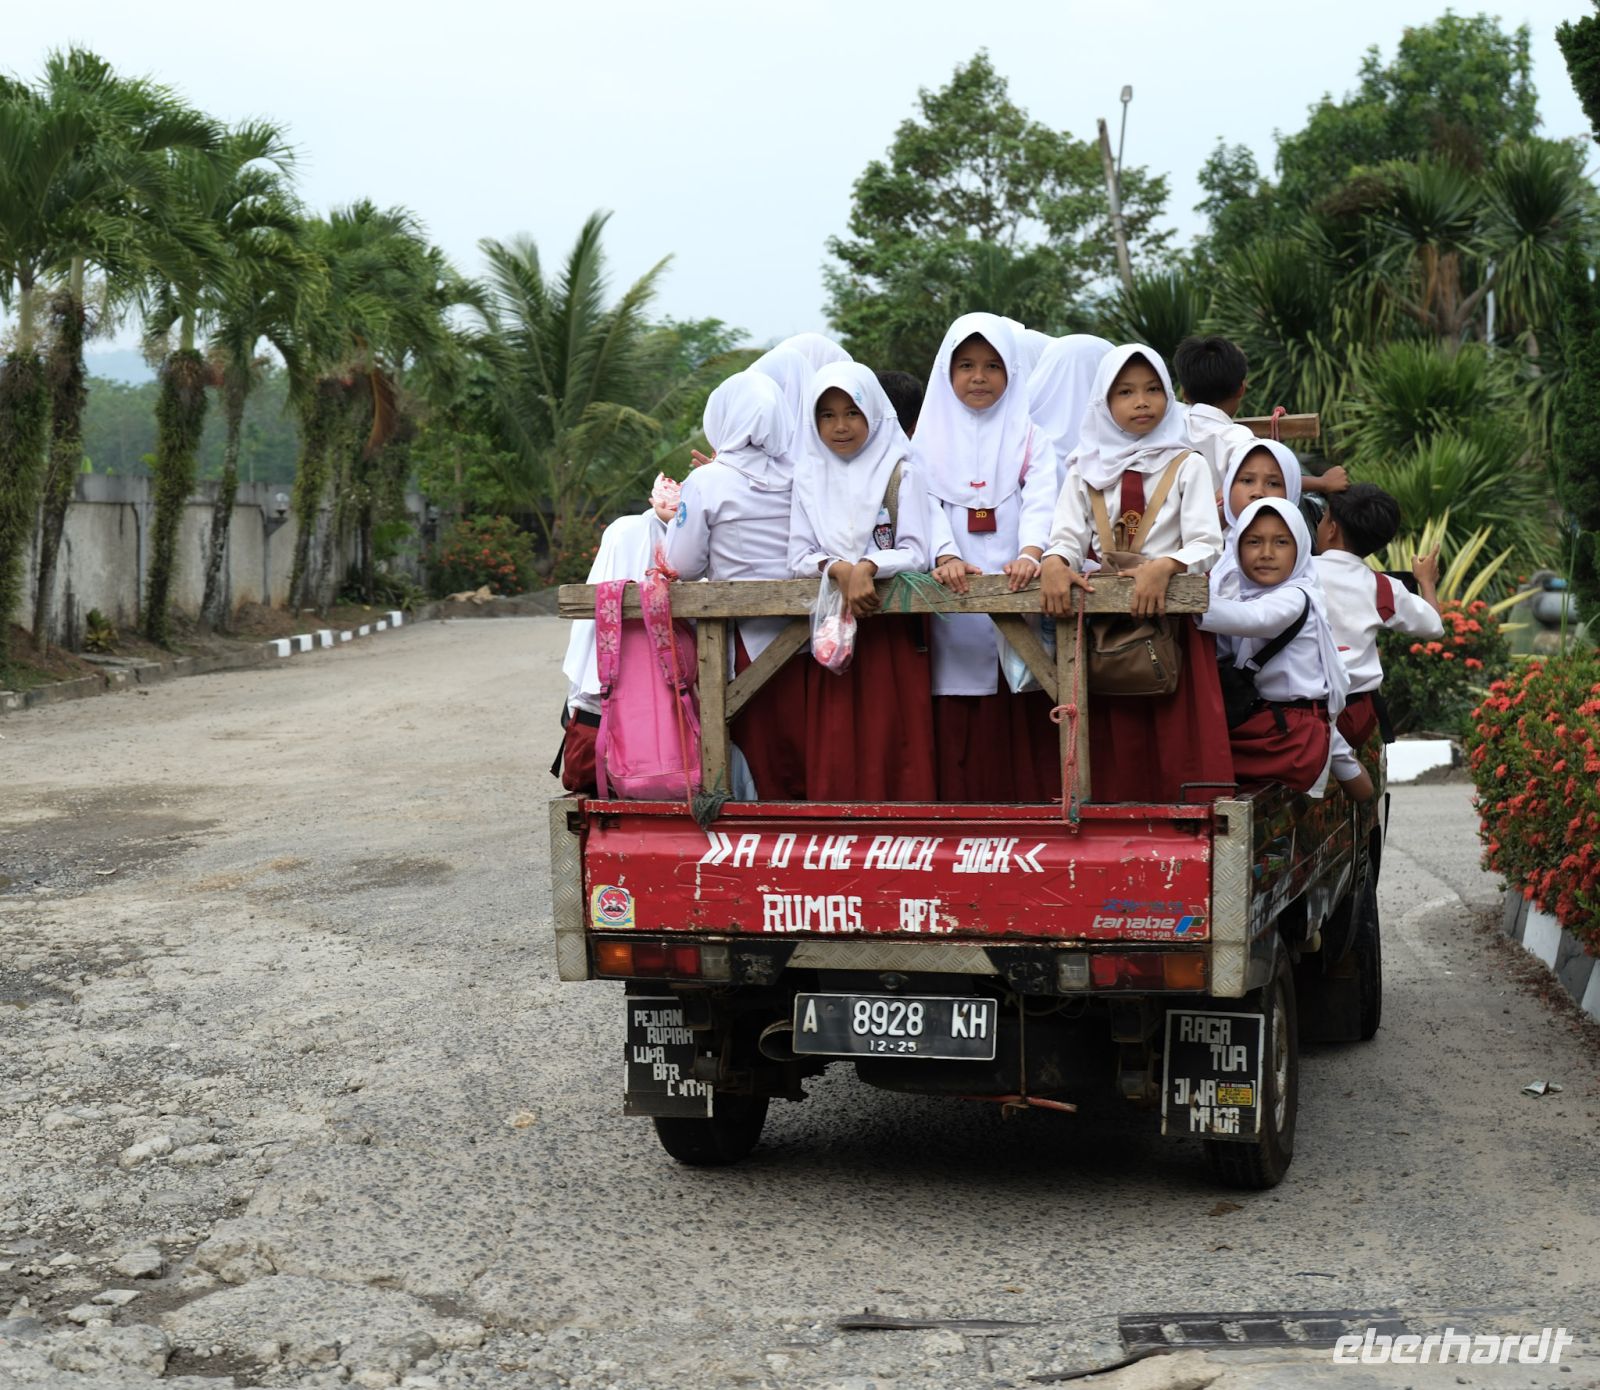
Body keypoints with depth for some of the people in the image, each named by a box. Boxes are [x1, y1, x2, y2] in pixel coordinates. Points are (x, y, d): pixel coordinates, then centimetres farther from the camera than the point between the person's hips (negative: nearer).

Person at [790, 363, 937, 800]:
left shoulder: (899, 473, 1)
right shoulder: (809, 478, 9)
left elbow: (915, 553, -5)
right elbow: (799, 557, 3)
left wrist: (866, 568, -22)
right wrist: (838, 569, -17)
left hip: (893, 630, -2)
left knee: (892, 743, -5)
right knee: (833, 746, -1)